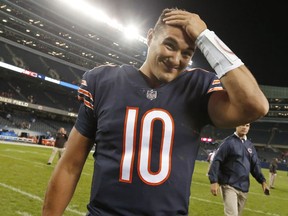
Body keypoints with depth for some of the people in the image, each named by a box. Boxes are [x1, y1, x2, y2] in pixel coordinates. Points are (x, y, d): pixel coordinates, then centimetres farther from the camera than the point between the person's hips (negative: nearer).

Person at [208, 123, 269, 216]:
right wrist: (214, 181, -20)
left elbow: (255, 165, 15)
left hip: (244, 187, 6)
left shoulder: (250, 145, 13)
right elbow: (216, 161, -13)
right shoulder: (228, 142, -7)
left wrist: (262, 181, 1)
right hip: (229, 185, -6)